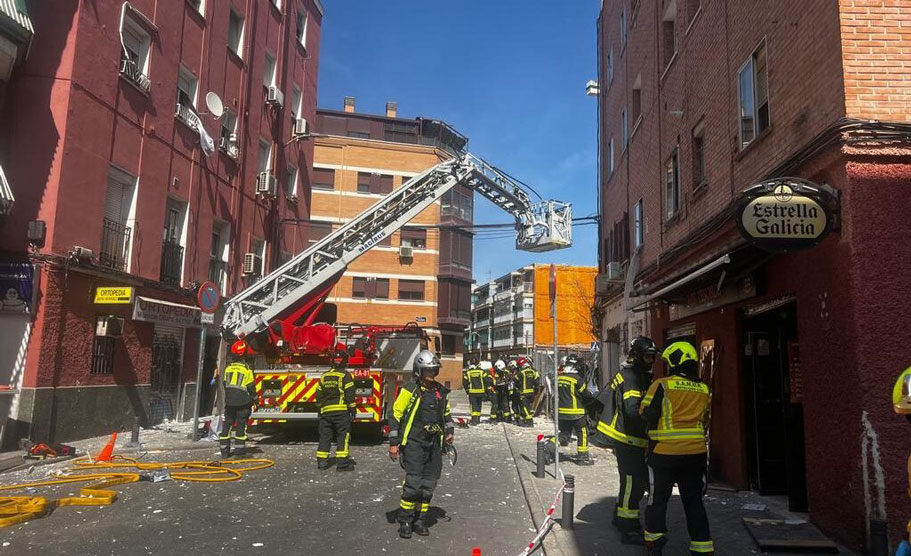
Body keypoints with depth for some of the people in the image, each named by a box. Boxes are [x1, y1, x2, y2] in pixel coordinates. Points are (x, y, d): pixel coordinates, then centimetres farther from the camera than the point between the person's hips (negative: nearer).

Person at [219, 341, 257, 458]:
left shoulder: (228, 368, 8)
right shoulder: (246, 369, -9)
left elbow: (225, 384, 15)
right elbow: (250, 387, -8)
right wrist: (254, 400, 3)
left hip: (229, 401, 5)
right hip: (242, 402, -5)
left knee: (227, 423, 10)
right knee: (241, 424, 1)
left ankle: (224, 449, 11)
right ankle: (239, 448, 2)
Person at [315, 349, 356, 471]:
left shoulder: (324, 376, 12)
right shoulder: (345, 375, -5)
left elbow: (319, 395, 16)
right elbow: (350, 395, -9)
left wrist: (319, 410, 24)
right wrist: (353, 410, -4)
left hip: (326, 411, 5)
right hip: (341, 411, -5)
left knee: (325, 436, 12)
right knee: (343, 436, -1)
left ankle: (321, 461, 13)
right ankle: (342, 462, -4)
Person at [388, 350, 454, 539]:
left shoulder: (441, 391, 10)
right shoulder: (410, 390, -8)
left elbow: (447, 413, 25)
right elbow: (396, 415, -7)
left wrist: (449, 431, 9)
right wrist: (393, 443, -10)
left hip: (434, 445, 6)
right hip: (414, 443, -6)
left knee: (428, 486, 7)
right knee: (413, 483, -11)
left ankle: (419, 520, 20)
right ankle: (405, 522, 3)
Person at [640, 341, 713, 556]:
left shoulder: (662, 385, -10)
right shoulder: (704, 390, 5)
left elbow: (647, 413, -10)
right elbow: (704, 419, 12)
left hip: (664, 452, -4)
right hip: (696, 452, 4)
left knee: (658, 499, 12)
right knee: (694, 502, 14)